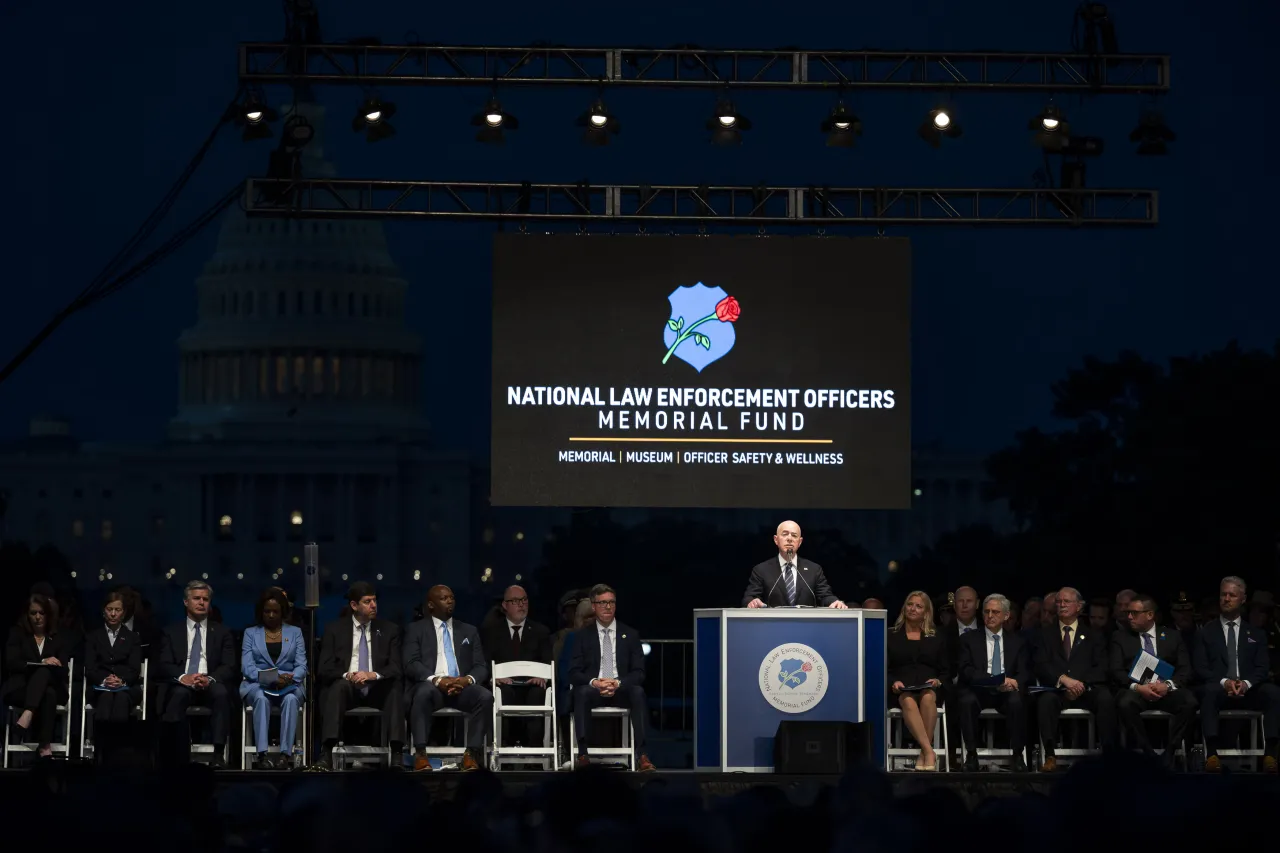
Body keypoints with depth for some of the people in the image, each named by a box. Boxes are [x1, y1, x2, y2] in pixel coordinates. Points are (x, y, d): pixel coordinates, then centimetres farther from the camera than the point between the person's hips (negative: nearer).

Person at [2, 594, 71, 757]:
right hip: (19, 688, -2)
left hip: (51, 688, 2)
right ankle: (45, 746, -50)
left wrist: (43, 666, -13)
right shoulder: (17, 633, 12)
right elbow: (11, 663, -4)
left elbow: (64, 672, 7)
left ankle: (28, 715, -55)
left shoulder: (57, 639, 16)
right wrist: (42, 662, -14)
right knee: (48, 695, -37)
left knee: (43, 671, -36)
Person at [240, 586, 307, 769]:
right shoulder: (250, 633, 13)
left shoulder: (295, 632, 15)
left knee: (290, 699, -36)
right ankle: (262, 753, -46)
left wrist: (289, 678, -19)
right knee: (261, 698, -37)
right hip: (257, 684, 0)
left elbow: (301, 666, 5)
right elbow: (247, 667, 0)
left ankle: (286, 753, -43)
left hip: (289, 685, 0)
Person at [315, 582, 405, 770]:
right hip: (347, 688, -1)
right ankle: (326, 754, -44)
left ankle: (397, 755, -40)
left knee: (395, 687, -33)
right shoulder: (334, 629, 8)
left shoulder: (389, 630, 11)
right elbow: (324, 669, 0)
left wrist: (373, 675, -21)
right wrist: (346, 675, -22)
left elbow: (396, 668, 1)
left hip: (377, 691, 1)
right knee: (339, 685, -36)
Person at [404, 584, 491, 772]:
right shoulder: (416, 629, 13)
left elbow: (482, 666, 13)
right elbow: (411, 664, -2)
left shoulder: (469, 631, 22)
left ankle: (472, 754, -27)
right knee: (424, 693, -39)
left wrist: (468, 679, -12)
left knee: (485, 697, -30)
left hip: (462, 687, 3)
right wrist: (437, 680, -20)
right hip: (431, 686, -3)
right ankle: (420, 753, -39)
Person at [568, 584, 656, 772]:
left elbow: (639, 673, 4)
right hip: (593, 691, 0)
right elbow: (574, 673, 3)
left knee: (638, 692, -34)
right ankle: (582, 755, -42)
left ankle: (642, 756, -41)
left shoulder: (630, 635, 11)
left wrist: (618, 683, -17)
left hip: (622, 691, 0)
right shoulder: (583, 636, 10)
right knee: (581, 692, -35)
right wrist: (594, 682, -19)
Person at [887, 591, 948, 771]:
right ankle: (929, 752, -47)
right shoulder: (891, 636, 16)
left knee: (927, 698, -37)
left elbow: (945, 671, 17)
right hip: (901, 690, -1)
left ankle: (924, 754, -39)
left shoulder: (936, 639, 20)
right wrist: (893, 682, -10)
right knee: (908, 701, -38)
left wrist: (937, 681, -6)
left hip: (929, 688, 1)